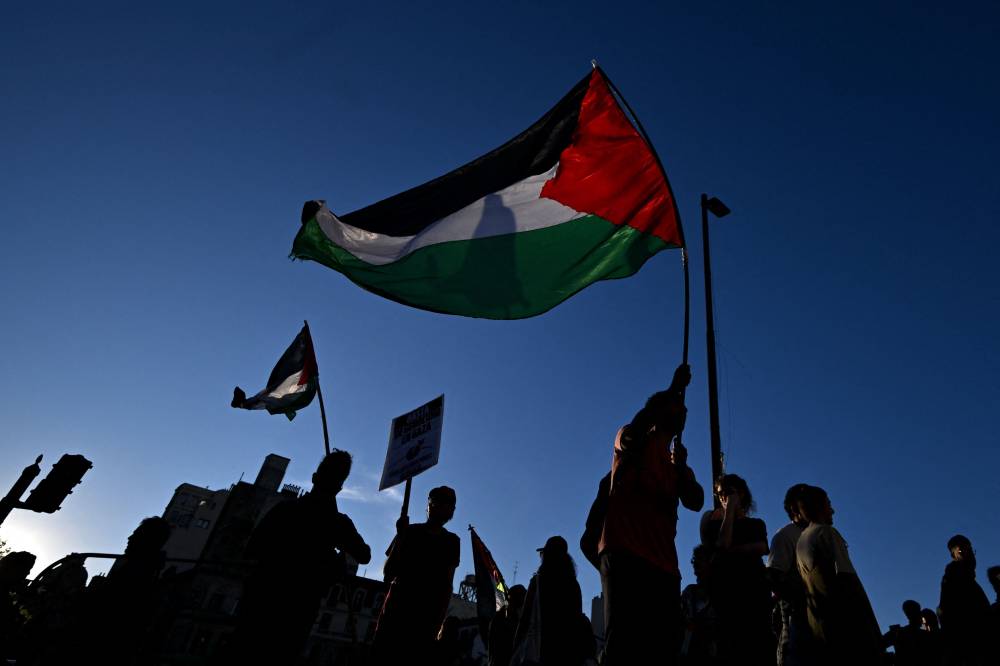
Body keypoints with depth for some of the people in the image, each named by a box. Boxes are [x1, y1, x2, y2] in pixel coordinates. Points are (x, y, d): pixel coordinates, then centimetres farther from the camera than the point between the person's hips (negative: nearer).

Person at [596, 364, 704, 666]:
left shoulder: (678, 465, 27)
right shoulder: (631, 441, 12)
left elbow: (696, 502, 10)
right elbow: (629, 439, -15)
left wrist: (681, 468, -11)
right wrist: (674, 390, -11)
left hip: (664, 563, 6)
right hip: (624, 553, -6)